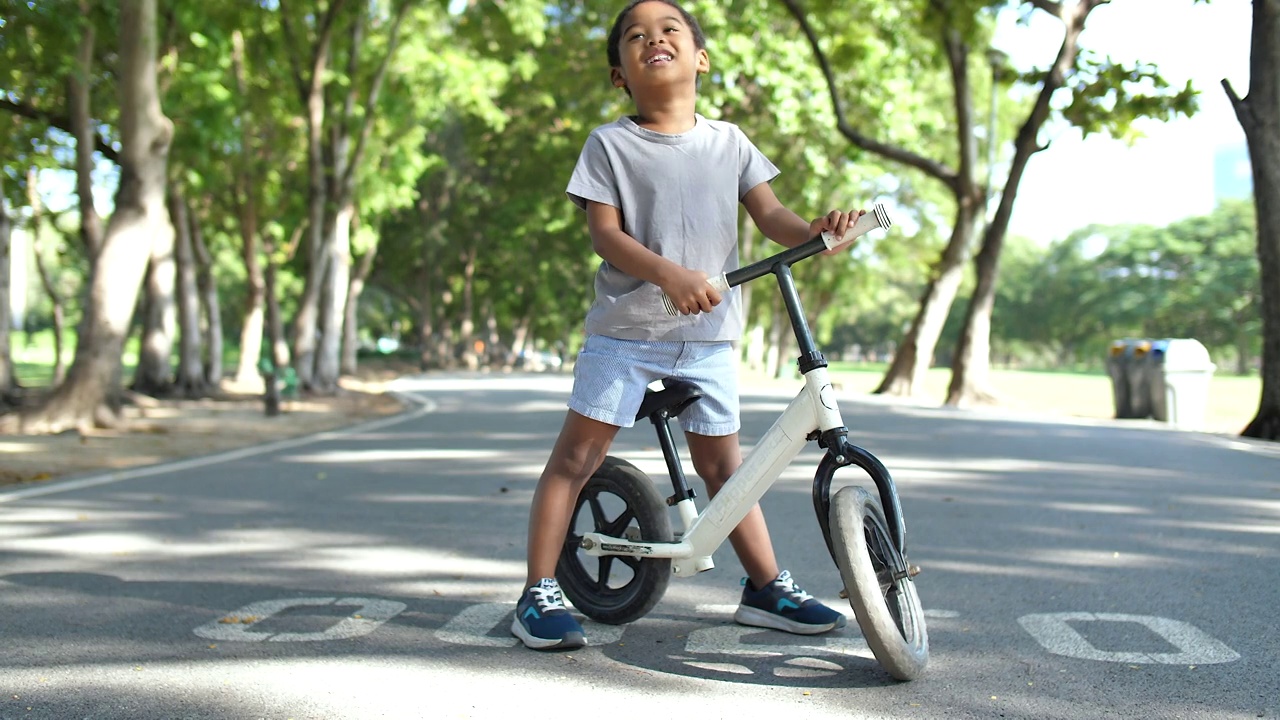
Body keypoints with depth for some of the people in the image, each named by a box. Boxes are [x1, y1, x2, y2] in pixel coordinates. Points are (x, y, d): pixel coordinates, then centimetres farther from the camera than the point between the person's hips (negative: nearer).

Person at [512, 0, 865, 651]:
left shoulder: (728, 142, 8)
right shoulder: (610, 144, -3)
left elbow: (768, 214, 4)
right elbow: (604, 234, -11)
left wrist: (815, 231, -19)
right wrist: (668, 273, -28)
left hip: (709, 334, 3)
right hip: (626, 327, -3)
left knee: (722, 463, 11)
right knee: (577, 455, -3)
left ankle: (766, 587, 21)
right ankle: (539, 593, 3)